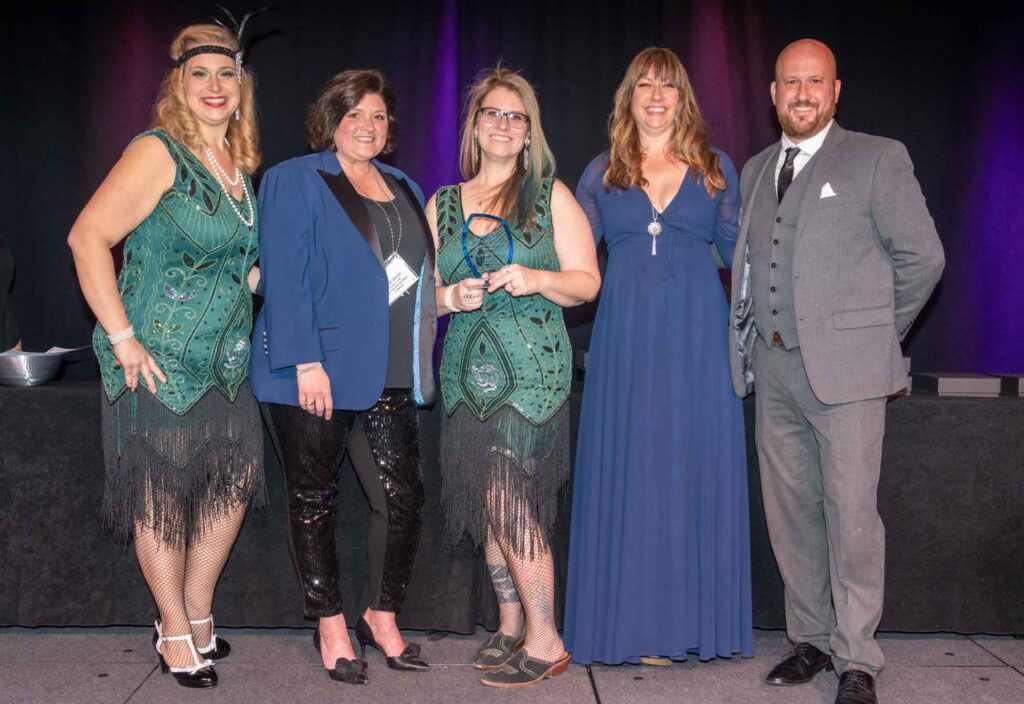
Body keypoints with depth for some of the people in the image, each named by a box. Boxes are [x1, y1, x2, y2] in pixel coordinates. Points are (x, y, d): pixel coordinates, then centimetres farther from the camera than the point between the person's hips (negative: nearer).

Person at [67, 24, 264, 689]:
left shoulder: (238, 164, 10)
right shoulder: (158, 153, -12)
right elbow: (88, 237, -20)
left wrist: (260, 276, 3)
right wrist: (122, 337, -21)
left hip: (225, 362, 7)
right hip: (158, 362, -7)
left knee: (232, 483, 12)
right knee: (163, 501, 5)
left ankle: (198, 614, 31)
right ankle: (175, 634, 23)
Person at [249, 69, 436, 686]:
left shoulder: (404, 189, 18)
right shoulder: (295, 180, -1)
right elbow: (285, 277, -11)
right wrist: (305, 362, -18)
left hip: (389, 377, 5)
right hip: (315, 374, -5)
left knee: (403, 497, 1)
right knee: (315, 499, 7)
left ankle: (383, 617, 21)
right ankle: (331, 626, 22)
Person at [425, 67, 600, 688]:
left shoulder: (550, 195, 5)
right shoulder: (443, 203, 14)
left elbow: (587, 282, 1)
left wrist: (537, 279, -17)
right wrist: (452, 298, -8)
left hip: (532, 370, -4)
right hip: (467, 373, 4)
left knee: (510, 501, -10)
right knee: (488, 505, 7)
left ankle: (545, 642, 3)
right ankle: (512, 623, 24)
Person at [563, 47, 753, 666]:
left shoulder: (715, 167, 11)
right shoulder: (604, 173, 11)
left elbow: (739, 252, 12)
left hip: (697, 337, 0)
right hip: (627, 340, 0)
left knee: (697, 466, 1)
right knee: (628, 470, 0)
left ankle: (694, 619, 11)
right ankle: (636, 624, 8)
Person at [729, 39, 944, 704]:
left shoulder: (878, 159, 1)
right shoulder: (755, 170, 17)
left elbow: (923, 256, 0)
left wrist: (877, 331, 3)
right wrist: (756, 336, 12)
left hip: (846, 370, -5)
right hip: (773, 368, 5)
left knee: (851, 513, -4)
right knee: (790, 511, 9)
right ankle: (811, 639, 23)